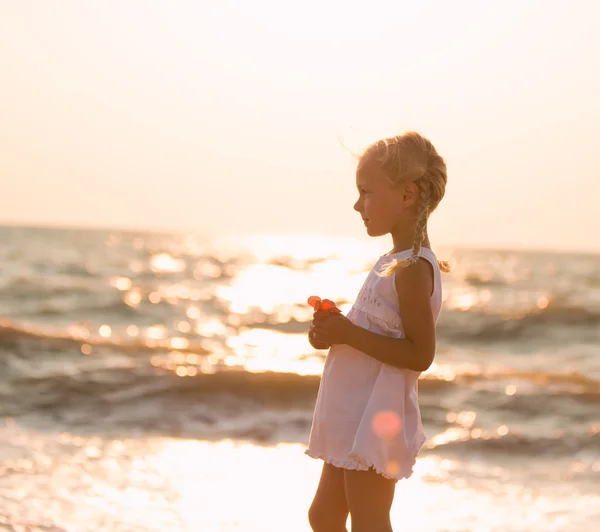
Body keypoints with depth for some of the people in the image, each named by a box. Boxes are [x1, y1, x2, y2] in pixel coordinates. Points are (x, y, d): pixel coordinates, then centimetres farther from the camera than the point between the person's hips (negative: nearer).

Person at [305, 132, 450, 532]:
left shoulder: (412, 269, -18)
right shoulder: (395, 263, 13)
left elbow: (420, 354, -24)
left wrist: (349, 334, -23)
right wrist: (337, 331, 2)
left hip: (376, 419, -11)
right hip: (355, 417, 11)